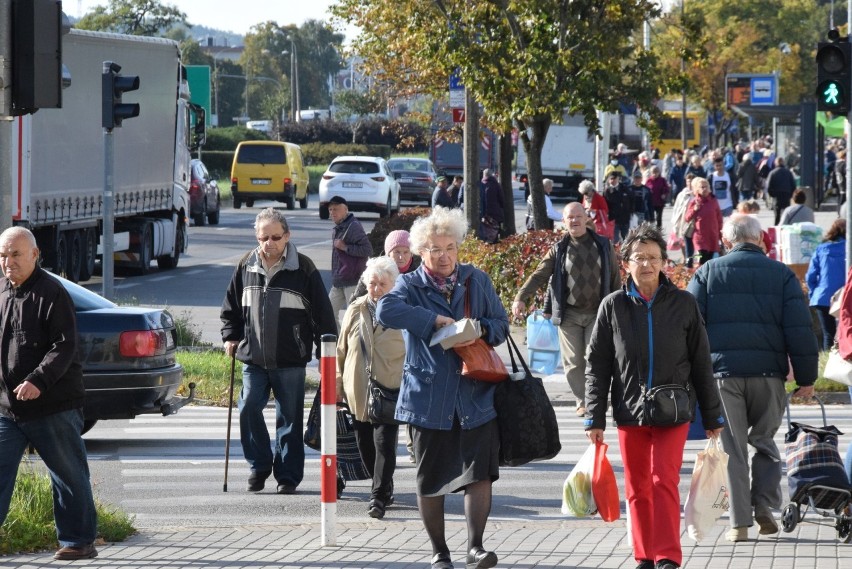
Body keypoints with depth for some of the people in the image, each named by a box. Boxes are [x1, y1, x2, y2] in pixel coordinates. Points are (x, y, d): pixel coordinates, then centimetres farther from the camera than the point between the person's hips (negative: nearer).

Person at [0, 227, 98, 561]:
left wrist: (38, 381, -28)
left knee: (69, 477, 5)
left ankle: (79, 541, 15)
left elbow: (64, 346, -17)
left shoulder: (51, 294, -11)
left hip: (54, 407, -6)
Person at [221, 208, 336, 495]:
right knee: (248, 408, -4)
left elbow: (322, 313, 0)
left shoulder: (303, 269, -4)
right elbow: (231, 307, 18)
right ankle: (259, 465, 13)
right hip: (253, 358, 3)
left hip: (291, 360, -3)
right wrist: (230, 336, 6)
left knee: (290, 417, 2)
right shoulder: (246, 267, 5)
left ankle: (288, 475, 11)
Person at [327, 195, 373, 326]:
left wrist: (345, 247, -21)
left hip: (353, 281, -10)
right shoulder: (337, 229, 14)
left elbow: (368, 250, -22)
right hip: (338, 283, 10)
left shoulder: (353, 227, -15)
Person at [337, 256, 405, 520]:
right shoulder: (356, 311, 7)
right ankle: (384, 489, 27)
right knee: (365, 444, 10)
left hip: (391, 389, -4)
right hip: (358, 390, 4)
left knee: (384, 443, -10)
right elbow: (342, 349, 15)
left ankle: (379, 497, -8)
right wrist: (338, 382, 13)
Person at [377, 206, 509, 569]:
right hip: (429, 396, -1)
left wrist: (480, 330, -10)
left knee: (478, 471, -10)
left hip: (475, 395, 1)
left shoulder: (477, 281, 10)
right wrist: (435, 320, -24)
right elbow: (385, 311, -21)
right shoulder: (410, 285, 0)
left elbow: (501, 324, 13)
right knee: (430, 478, 6)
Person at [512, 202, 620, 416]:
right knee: (573, 362, 2)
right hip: (569, 314, 0)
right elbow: (539, 275, -5)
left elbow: (615, 280, 11)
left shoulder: (604, 246, 5)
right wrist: (521, 298, -19)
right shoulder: (559, 250, 2)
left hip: (597, 314, 0)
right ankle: (582, 402, 15)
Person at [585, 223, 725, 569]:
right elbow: (597, 367, 5)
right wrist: (595, 417, 0)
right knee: (637, 488, 7)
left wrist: (712, 416, 9)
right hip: (629, 411, 2)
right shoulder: (613, 307, 2)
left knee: (664, 480, -11)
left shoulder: (682, 304, 1)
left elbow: (701, 364, 7)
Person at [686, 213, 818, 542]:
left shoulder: (708, 272, 5)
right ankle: (765, 504, 2)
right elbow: (800, 328, 2)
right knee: (764, 440, 18)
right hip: (768, 373, 1)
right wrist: (806, 377, 6)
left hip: (722, 371, 0)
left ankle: (740, 522, 3)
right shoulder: (781, 274, 6)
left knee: (732, 447, 5)